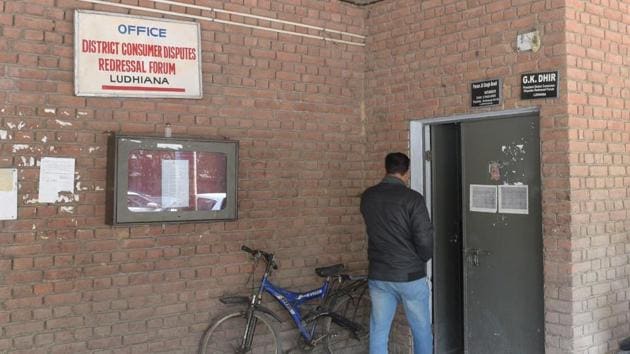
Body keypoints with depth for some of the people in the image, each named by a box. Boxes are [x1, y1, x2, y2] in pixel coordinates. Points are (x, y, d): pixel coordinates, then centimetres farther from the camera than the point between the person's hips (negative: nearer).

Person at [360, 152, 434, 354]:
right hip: (410, 276, -4)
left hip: (378, 276, 4)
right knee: (421, 331, 14)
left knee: (378, 333, 9)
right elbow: (424, 239, -14)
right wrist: (423, 259, 5)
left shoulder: (367, 197, 2)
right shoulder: (412, 198, -14)